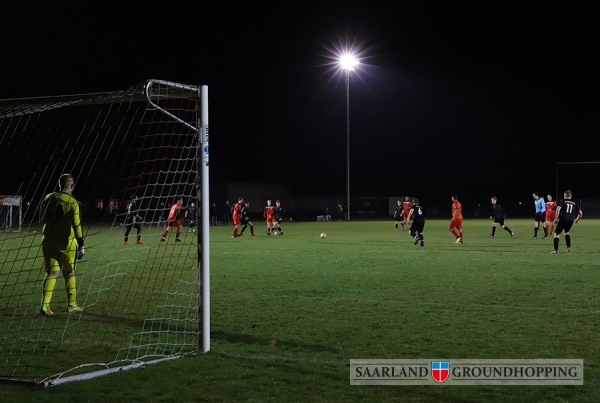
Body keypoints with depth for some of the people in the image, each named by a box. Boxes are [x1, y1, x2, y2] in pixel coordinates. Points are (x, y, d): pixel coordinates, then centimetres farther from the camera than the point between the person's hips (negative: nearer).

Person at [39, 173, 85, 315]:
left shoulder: (48, 198, 4)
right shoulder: (72, 202, -12)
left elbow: (42, 221, 12)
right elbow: (76, 225, -13)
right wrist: (81, 245, -8)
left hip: (49, 242, 4)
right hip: (66, 243, -4)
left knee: (52, 273, 7)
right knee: (69, 273, 10)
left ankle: (45, 305, -3)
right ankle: (72, 305, 18)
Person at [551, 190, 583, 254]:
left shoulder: (562, 201, 7)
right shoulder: (574, 203, 19)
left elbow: (558, 209, -12)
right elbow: (581, 213, 17)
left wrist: (556, 218, -9)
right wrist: (577, 219, 35)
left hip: (563, 219, -5)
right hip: (571, 220, 5)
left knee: (556, 233, 4)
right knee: (566, 232, 30)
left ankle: (555, 250, -5)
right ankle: (569, 247, 21)